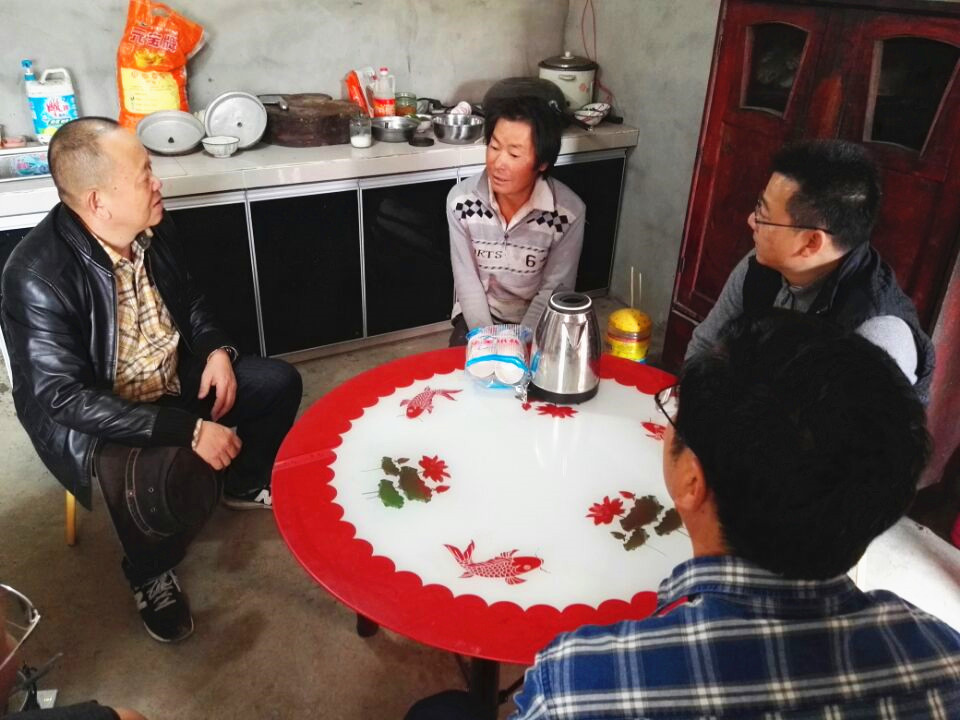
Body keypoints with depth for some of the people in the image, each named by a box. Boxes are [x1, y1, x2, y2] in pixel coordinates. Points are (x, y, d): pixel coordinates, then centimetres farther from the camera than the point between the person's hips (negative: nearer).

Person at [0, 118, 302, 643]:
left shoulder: (153, 230, -8)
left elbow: (189, 299, 11)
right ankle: (151, 572, 2)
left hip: (174, 384, 7)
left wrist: (216, 350, -10)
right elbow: (65, 397, -30)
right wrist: (189, 430, -35)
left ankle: (242, 483, 27)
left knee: (278, 383, -1)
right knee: (167, 477, -34)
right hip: (88, 419, -7)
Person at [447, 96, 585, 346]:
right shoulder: (461, 200, -16)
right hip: (478, 314, 1)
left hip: (537, 320, 0)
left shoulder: (569, 211, -20)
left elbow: (554, 290, -13)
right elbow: (467, 279, -10)